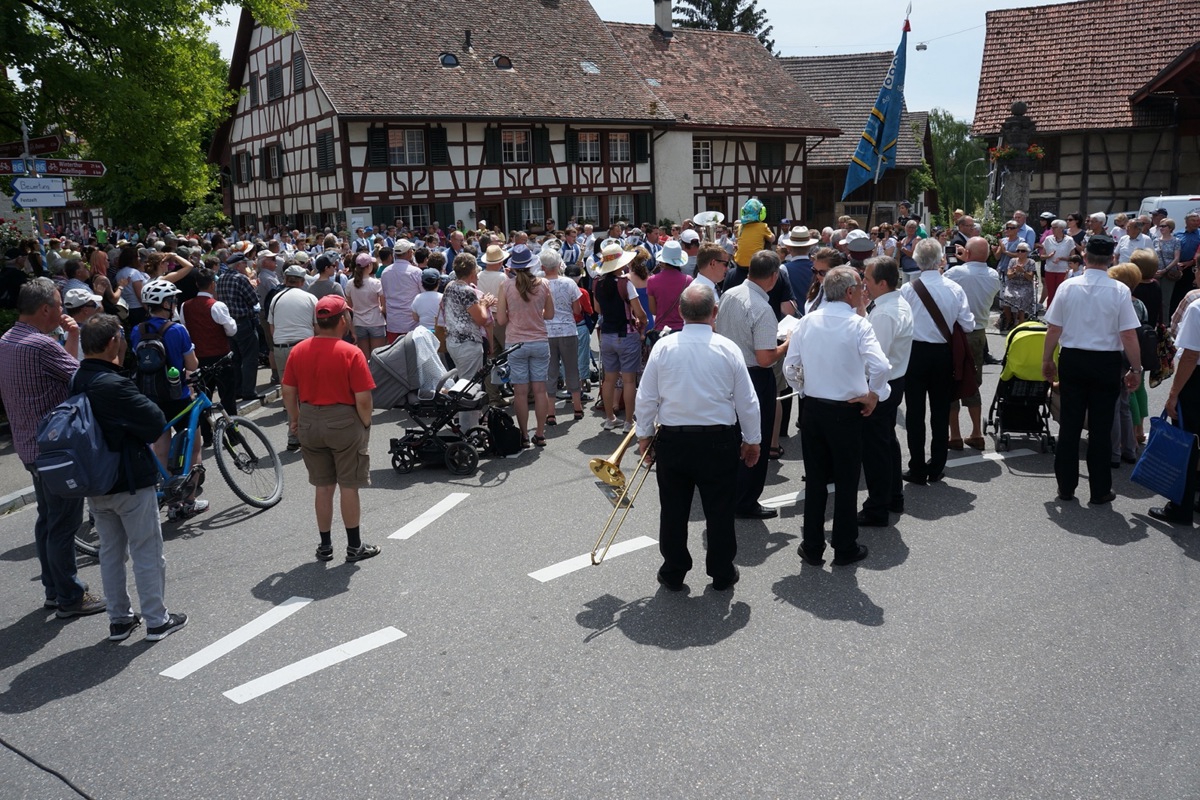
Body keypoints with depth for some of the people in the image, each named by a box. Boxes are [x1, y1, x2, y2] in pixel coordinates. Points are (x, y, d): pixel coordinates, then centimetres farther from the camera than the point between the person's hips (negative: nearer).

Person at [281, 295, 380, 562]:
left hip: (309, 423, 5)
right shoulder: (351, 353, -15)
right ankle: (354, 546, 17)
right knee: (348, 486, 7)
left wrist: (294, 419, 17)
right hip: (344, 422, -4)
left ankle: (325, 545, 23)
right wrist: (366, 424, -2)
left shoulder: (298, 350, 0)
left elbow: (288, 391, 5)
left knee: (323, 487, 15)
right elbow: (363, 399, -17)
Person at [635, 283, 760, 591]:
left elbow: (646, 398, -2)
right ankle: (722, 573, 24)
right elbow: (747, 402, -2)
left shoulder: (663, 347, -7)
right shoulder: (728, 349, -8)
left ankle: (673, 573, 25)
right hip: (719, 441, 0)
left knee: (673, 510, 13)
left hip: (673, 440, 1)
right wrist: (753, 440, 11)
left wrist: (644, 434, 12)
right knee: (719, 510, 12)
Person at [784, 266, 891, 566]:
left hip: (812, 408, 4)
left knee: (815, 480, 14)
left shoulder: (807, 321, 0)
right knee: (847, 482, 10)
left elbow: (790, 367, 3)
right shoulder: (858, 325, -14)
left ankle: (812, 547, 21)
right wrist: (873, 395, -9)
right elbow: (880, 367, -26)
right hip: (847, 411, -4)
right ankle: (845, 549, 21)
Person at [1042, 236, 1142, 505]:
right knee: (1100, 429, 7)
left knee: (1069, 427, 10)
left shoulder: (1068, 286, -5)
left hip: (1072, 360, 2)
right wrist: (1136, 369, 2)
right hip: (1106, 362, -1)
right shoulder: (1119, 291, -10)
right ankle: (1099, 491, 15)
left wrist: (1047, 361, 11)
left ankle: (1066, 486, 17)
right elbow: (1129, 335, -9)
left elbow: (1054, 329, -2)